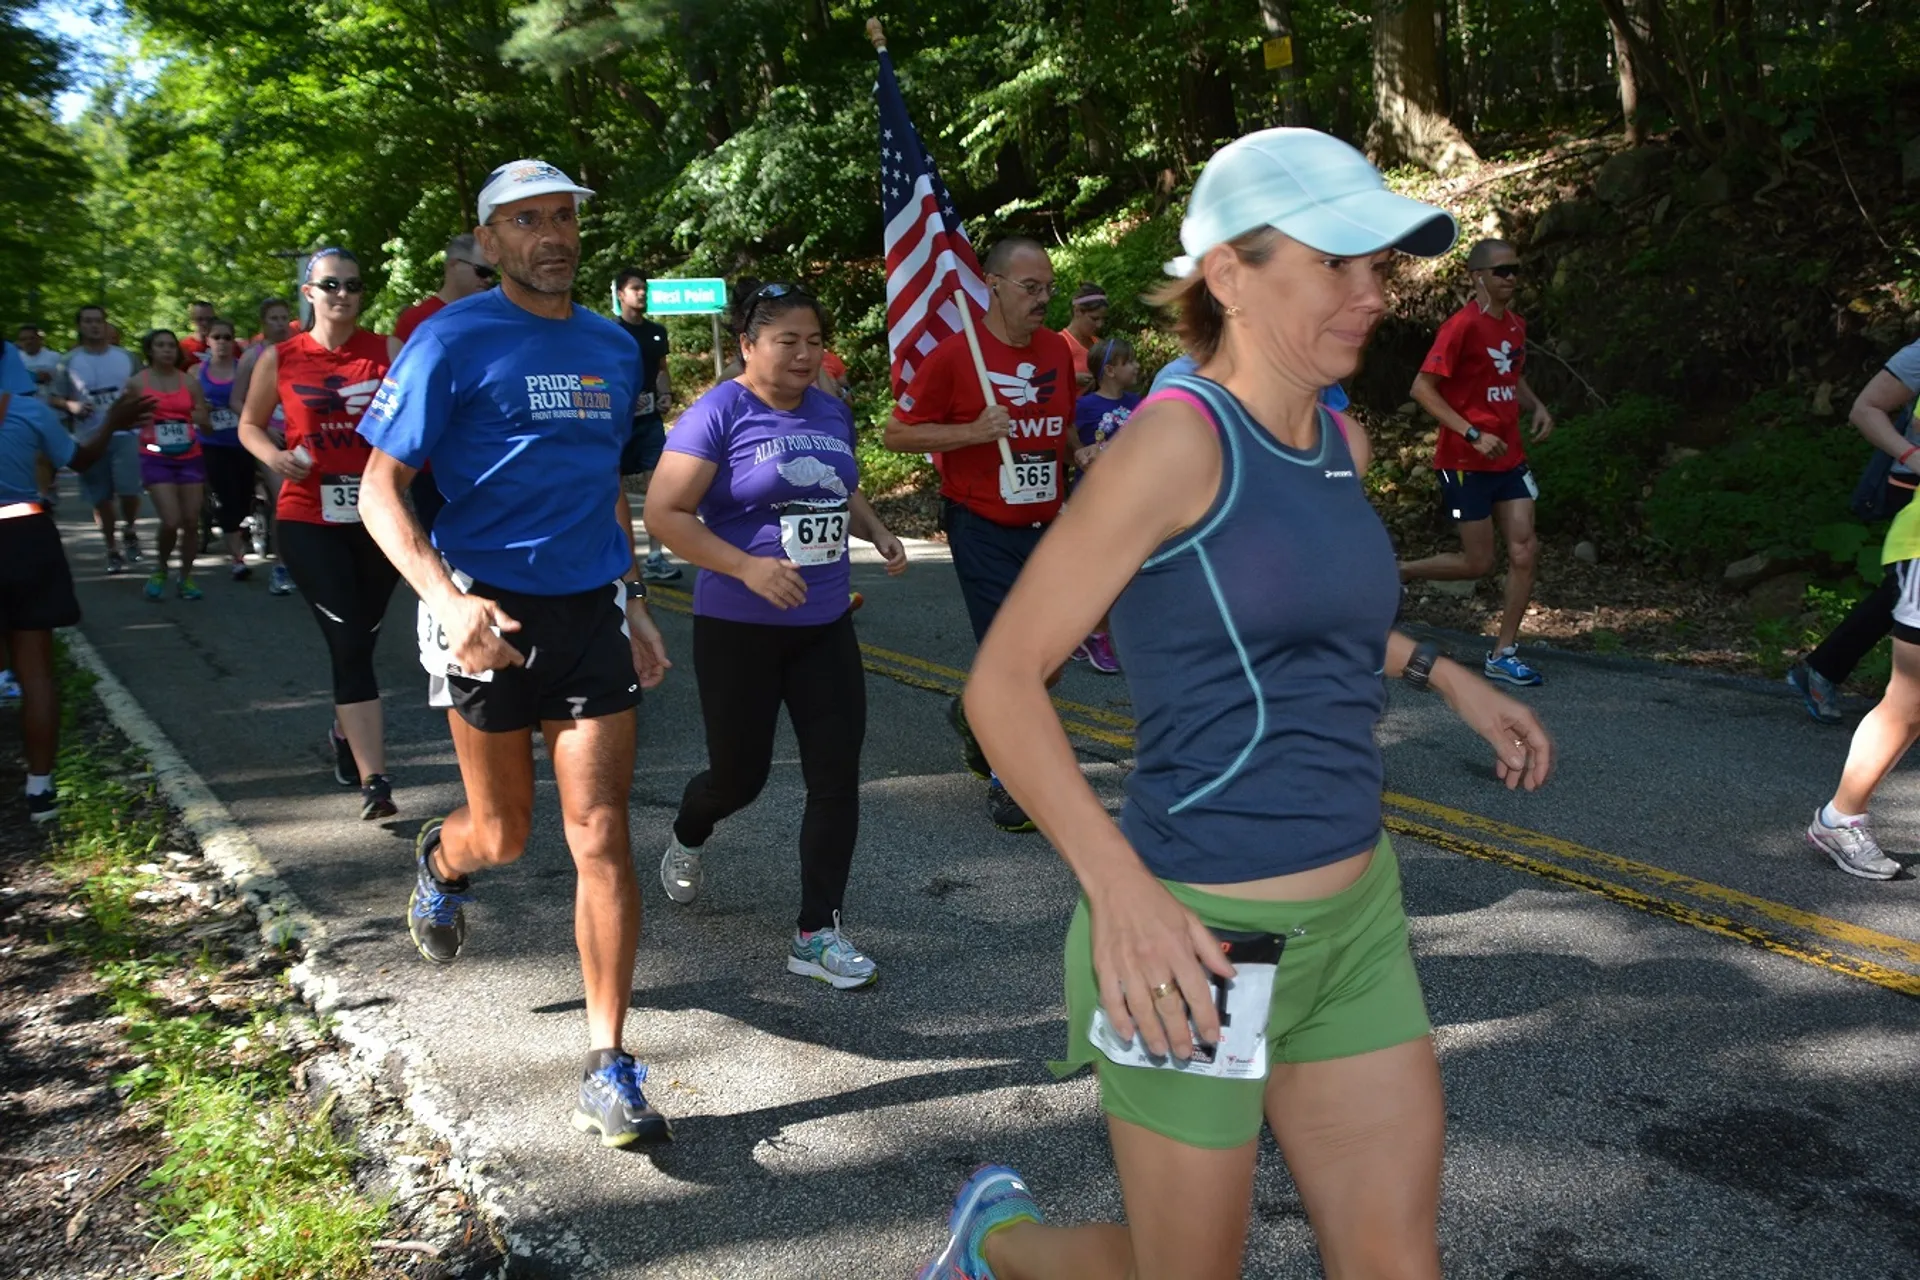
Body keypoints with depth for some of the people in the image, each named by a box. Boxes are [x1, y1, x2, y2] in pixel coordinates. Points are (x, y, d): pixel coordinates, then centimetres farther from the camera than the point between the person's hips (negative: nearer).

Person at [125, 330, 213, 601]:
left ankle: (186, 576, 17)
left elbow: (207, 426, 9)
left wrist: (202, 420, -14)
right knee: (171, 522, -14)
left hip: (190, 458, 3)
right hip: (156, 459, -2)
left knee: (191, 521, 0)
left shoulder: (190, 382, 6)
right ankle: (161, 568, 14)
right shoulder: (137, 382, 1)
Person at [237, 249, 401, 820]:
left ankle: (344, 733, 42)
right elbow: (249, 425, 13)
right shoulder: (280, 359, 2)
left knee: (359, 639, 14)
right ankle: (374, 782, -12)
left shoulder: (386, 351, 1)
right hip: (309, 520, -1)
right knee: (350, 645, -11)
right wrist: (274, 456, -7)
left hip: (378, 517, 1)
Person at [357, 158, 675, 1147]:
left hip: (593, 612, 3)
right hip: (491, 616, -3)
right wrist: (448, 599, -24)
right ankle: (439, 861, 51)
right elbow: (381, 490, -9)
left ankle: (609, 1069, 5)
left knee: (601, 839, -3)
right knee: (504, 835, 12)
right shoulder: (453, 341, -7)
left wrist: (634, 601, 16)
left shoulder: (613, 348, 10)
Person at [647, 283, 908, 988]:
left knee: (837, 777, -1)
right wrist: (748, 567, -25)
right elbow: (665, 514, -16)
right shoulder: (719, 413, -12)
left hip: (826, 626, 5)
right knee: (741, 775, 10)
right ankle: (686, 839, 47)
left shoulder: (832, 411, 7)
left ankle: (818, 935, 10)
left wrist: (877, 532, 4)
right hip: (739, 630, -5)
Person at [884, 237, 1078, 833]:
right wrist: (972, 432, -19)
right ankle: (1006, 780, 11)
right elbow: (897, 433, -8)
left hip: (1046, 527, 6)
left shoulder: (1057, 349, 7)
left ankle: (973, 714, 37)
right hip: (983, 531, -6)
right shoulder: (954, 354, -10)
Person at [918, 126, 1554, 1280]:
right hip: (1198, 938, -7)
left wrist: (1444, 675, 20)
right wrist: (1121, 889, -27)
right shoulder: (1179, 437, -16)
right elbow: (1003, 682, -17)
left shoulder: (1343, 445, 7)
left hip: (1358, 922, 7)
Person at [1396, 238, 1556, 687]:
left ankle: (1504, 654, 7)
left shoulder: (1516, 325, 10)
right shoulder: (1462, 326, -15)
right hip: (1465, 462, -7)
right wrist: (1474, 435, -23)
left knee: (1525, 551, -1)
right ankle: (1393, 573, 21)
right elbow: (1422, 388, -18)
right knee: (1479, 563, -2)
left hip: (1509, 459, 7)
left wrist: (1537, 407, 5)